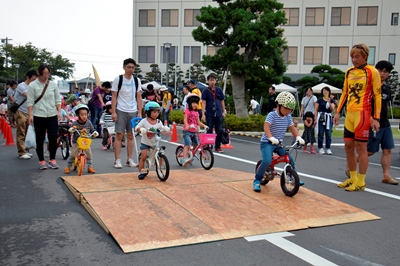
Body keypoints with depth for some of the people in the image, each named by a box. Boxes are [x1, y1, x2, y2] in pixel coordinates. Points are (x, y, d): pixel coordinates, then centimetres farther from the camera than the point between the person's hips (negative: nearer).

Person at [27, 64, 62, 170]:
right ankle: (41, 161, 16)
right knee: (40, 139, 5)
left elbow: (58, 99, 8)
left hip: (52, 115, 2)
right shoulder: (32, 85, -1)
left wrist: (59, 111, -2)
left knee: (53, 138, -2)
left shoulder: (53, 84, 6)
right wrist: (30, 115, -11)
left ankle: (52, 160, 11)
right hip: (38, 116, -2)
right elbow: (30, 102, -3)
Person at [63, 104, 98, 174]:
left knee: (89, 154, -4)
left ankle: (90, 167, 10)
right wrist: (72, 129, -33)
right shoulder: (75, 123, -11)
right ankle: (68, 166, 15)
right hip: (76, 142, -2)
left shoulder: (88, 123, -3)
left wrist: (95, 133, -15)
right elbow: (70, 130, -11)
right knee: (72, 154, -2)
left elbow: (92, 130, 5)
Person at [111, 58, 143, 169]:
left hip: (133, 111, 3)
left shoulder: (137, 80, 7)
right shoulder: (118, 79, -2)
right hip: (121, 111, -3)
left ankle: (129, 160, 14)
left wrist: (139, 112, 3)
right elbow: (114, 97, -2)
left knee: (130, 136, 7)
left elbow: (139, 97, 9)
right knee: (119, 135, -3)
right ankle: (117, 160, 2)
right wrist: (113, 112, -8)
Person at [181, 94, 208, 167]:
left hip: (194, 131, 7)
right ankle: (185, 159, -28)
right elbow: (185, 120, -17)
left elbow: (198, 122, 15)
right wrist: (187, 126, -36)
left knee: (196, 145, 11)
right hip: (187, 131, -7)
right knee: (187, 145, -20)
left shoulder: (196, 112, 15)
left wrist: (204, 125, -3)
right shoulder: (187, 111, -4)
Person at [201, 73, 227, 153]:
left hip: (218, 113, 3)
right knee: (209, 131, 3)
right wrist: (203, 114, -13)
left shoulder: (219, 90, 6)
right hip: (209, 114, -3)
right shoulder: (205, 91, -2)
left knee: (219, 131, 4)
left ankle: (218, 147, 15)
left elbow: (222, 101, 13)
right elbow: (203, 103, -6)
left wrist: (224, 111, 11)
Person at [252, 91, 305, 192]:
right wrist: (271, 138, -47)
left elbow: (292, 128, 6)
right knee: (267, 161, -26)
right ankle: (257, 181, -9)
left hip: (278, 143, 6)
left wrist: (298, 137, -13)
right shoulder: (272, 115, -17)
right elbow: (266, 127, -30)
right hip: (267, 142, -6)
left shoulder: (288, 117, 2)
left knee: (290, 159, -3)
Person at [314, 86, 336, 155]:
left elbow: (332, 109, -3)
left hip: (328, 117, 2)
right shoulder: (319, 100, 4)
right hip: (321, 117, -2)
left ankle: (328, 149, 5)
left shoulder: (332, 100, 10)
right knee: (320, 134, -1)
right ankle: (320, 148, 7)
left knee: (328, 134, 0)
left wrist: (329, 102, -16)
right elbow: (316, 110, 2)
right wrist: (315, 119, -4)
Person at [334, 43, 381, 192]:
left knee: (360, 147, -3)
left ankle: (360, 182, 6)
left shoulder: (372, 72, -5)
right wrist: (338, 112, 13)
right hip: (349, 114, 6)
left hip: (363, 113, -6)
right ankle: (352, 178, 22)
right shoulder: (349, 72, 12)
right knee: (348, 146, 9)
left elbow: (377, 96, -6)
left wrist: (376, 118, -12)